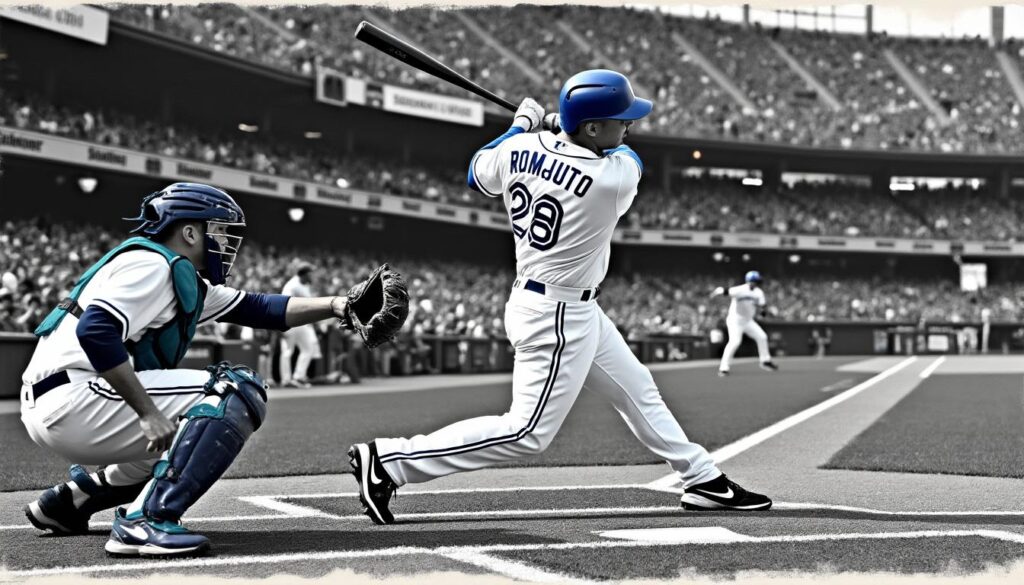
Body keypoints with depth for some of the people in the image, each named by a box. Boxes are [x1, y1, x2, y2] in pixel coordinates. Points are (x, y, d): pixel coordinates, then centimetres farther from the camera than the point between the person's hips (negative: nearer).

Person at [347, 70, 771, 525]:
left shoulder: (521, 147, -7)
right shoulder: (615, 175, -24)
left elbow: (478, 175, 15)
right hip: (558, 316, -9)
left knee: (638, 390, 18)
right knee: (528, 433, -5)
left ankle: (703, 480, 31)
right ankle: (387, 461, -5)